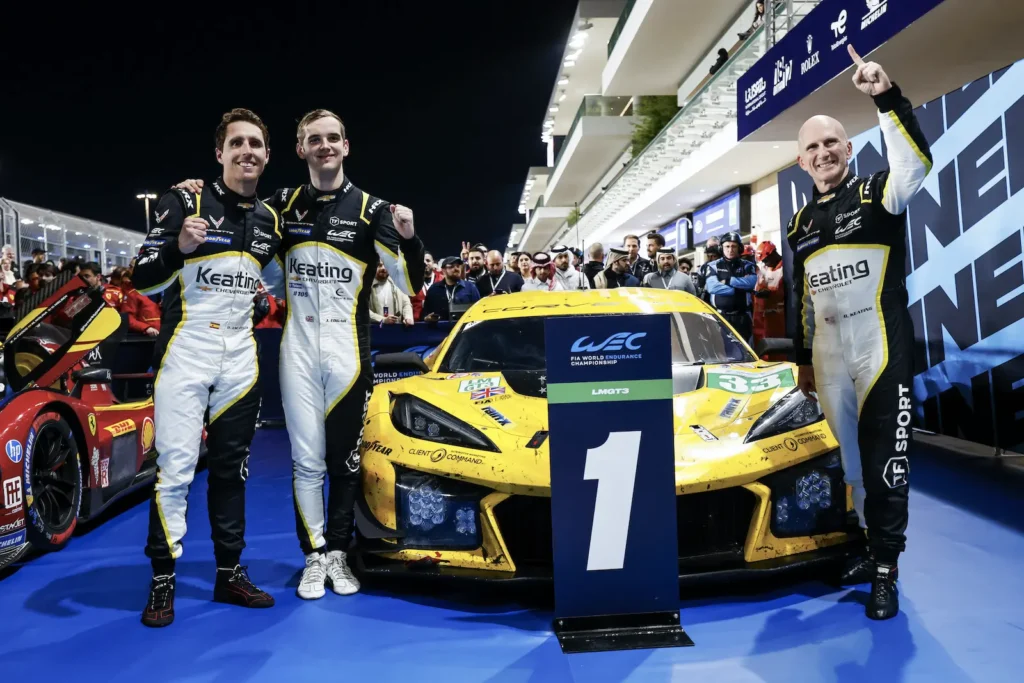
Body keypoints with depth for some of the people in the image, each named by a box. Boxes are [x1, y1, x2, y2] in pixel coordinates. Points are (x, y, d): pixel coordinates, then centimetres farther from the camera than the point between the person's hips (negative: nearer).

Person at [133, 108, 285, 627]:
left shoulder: (269, 220, 9)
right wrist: (179, 246, -26)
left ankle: (230, 574, 21)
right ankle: (163, 582, 9)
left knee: (231, 468, 11)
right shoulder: (186, 200, -6)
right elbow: (143, 281, -9)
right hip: (185, 352, -5)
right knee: (175, 468, -5)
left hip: (240, 359, 5)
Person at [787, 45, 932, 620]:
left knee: (885, 461, -4)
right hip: (828, 359, 5)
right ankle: (876, 546, 24)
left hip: (883, 351, -5)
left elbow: (918, 162, -23)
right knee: (850, 459, 10)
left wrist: (888, 98, -33)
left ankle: (885, 570, 5)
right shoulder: (801, 223, 15)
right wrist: (803, 360, 17)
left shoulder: (878, 194, 1)